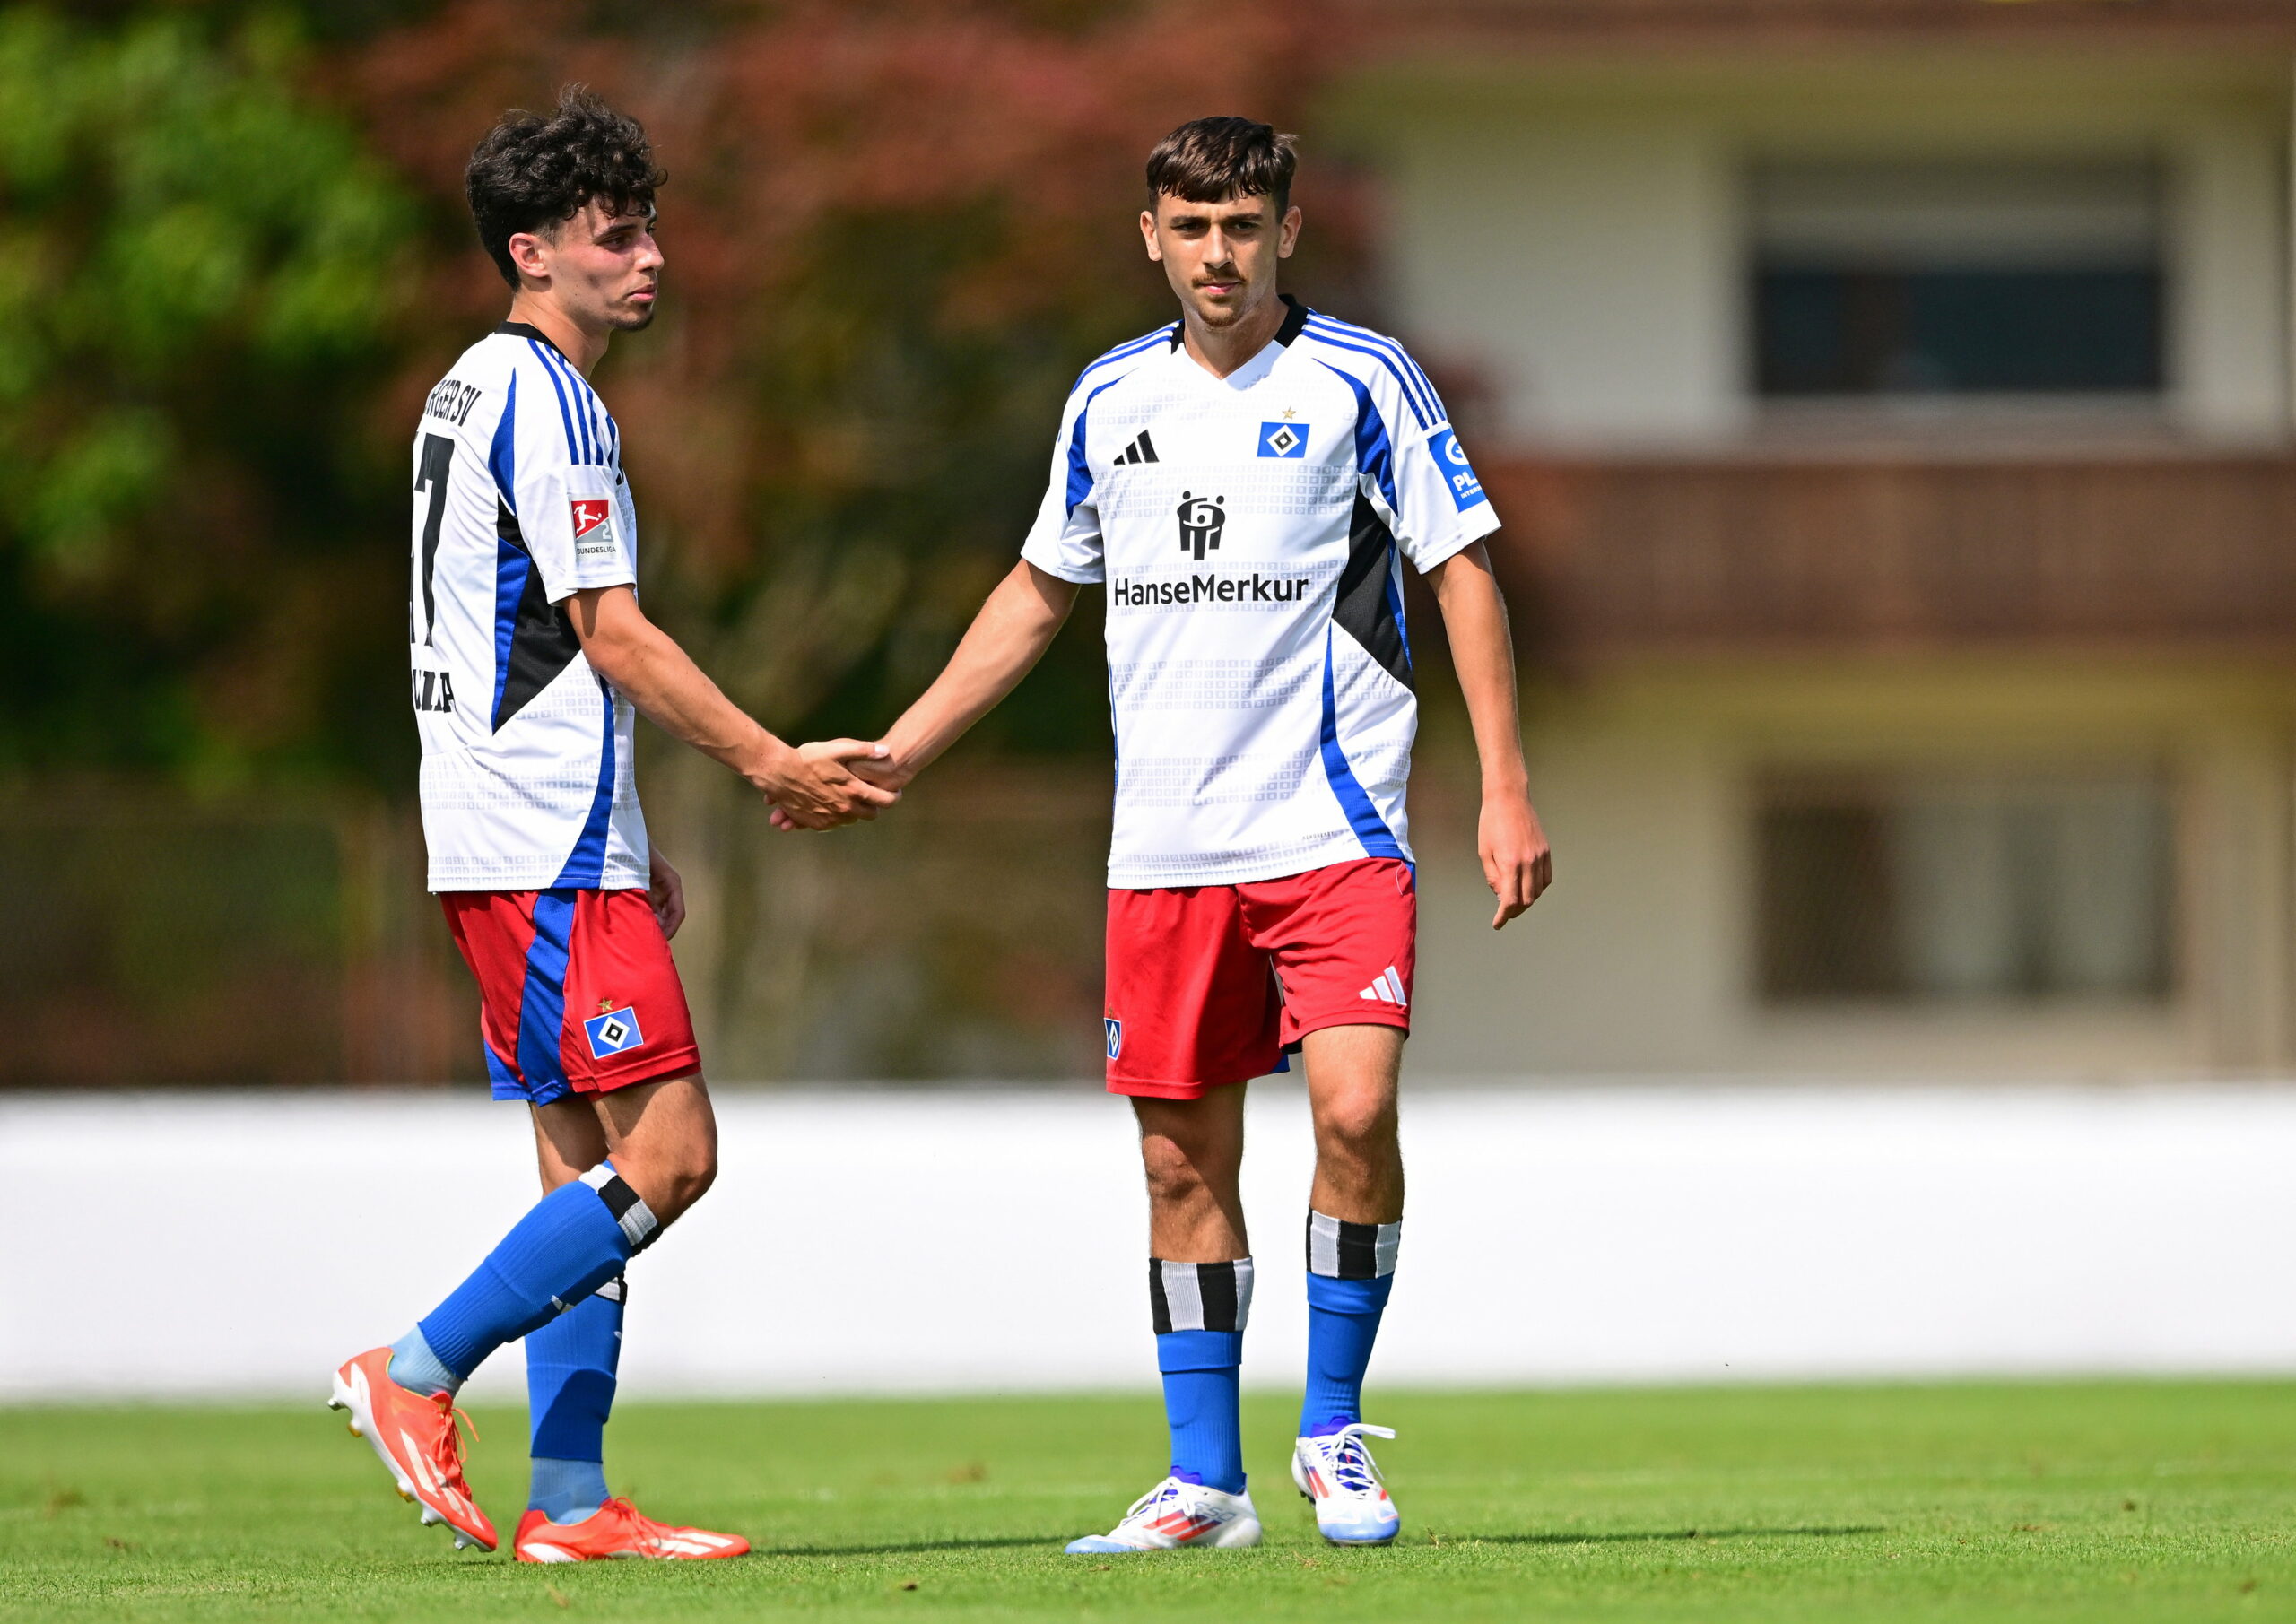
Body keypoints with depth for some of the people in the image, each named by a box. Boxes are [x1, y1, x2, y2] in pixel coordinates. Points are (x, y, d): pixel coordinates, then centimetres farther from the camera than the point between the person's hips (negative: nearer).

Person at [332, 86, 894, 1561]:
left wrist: (633, 849, 26)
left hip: (512, 836, 11)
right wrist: (774, 765, -10)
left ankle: (568, 1503, 6)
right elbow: (614, 636, -15)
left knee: (592, 1163, 9)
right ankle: (418, 1374, -9)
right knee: (668, 1151, -12)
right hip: (549, 847, -11)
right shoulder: (548, 400, -12)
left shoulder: (472, 390, 20)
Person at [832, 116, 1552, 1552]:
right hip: (1165, 844, 4)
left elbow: (1463, 571, -2)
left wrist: (1507, 788, -10)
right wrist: (891, 757, 19)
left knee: (1356, 1109, -18)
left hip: (1335, 829, -4)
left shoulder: (1360, 383, -2)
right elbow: (1040, 594, 22)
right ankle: (1204, 1480, 12)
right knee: (1185, 1162, 4)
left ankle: (1335, 1432, -1)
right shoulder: (1111, 399, 11)